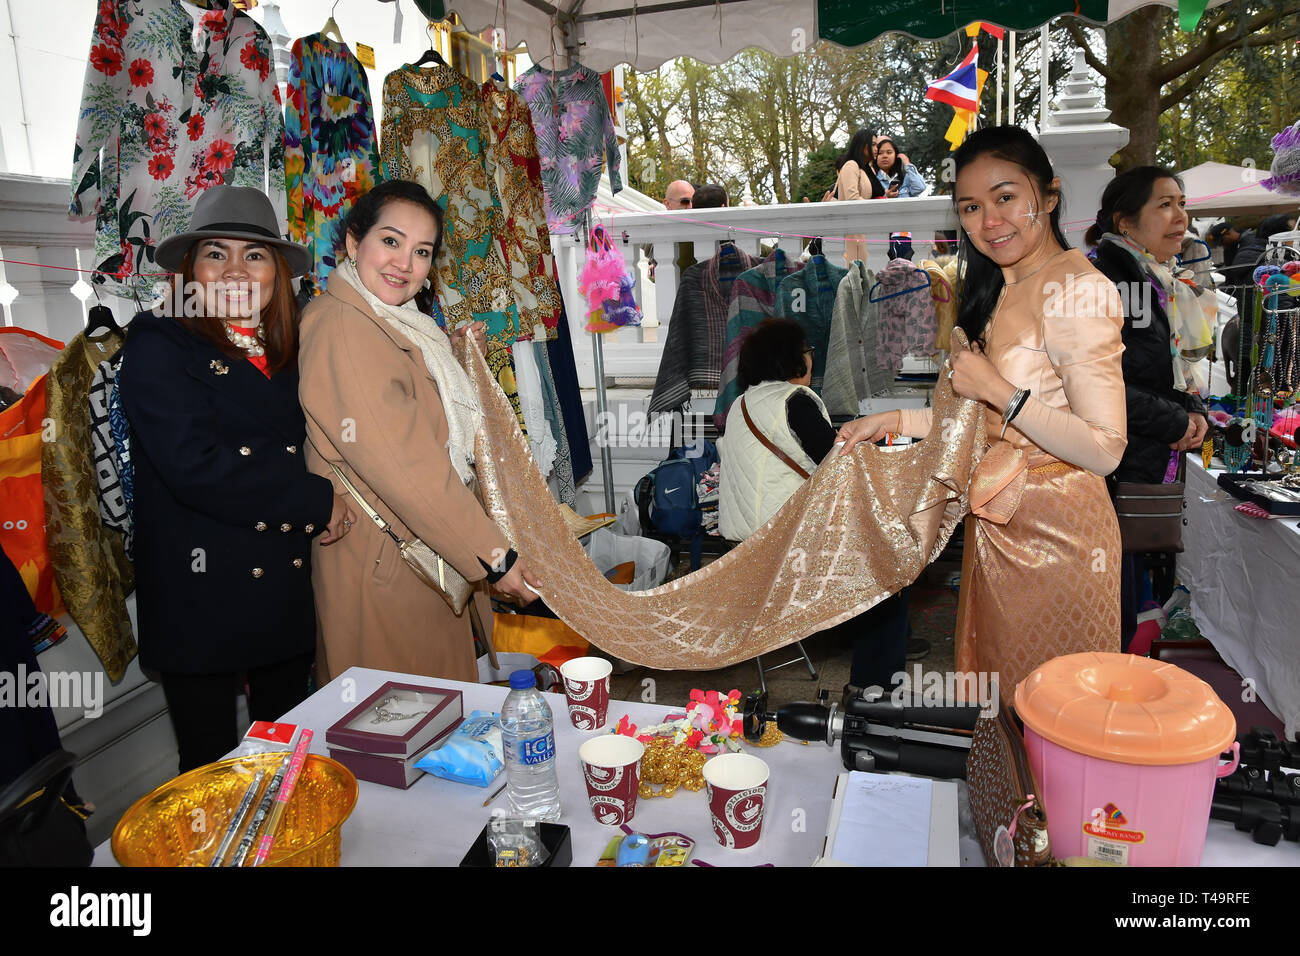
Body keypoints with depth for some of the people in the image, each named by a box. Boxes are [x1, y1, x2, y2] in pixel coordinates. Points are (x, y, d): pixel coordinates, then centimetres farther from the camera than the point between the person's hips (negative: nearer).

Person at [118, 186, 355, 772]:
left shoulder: (288, 356, 12)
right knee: (212, 772, 9)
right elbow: (195, 465, -19)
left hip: (290, 593, 5)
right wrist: (318, 501, -15)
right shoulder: (157, 347, -6)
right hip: (203, 600, -5)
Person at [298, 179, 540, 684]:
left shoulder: (401, 322, 10)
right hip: (384, 564, -9)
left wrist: (453, 352, 11)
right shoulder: (340, 326, -21)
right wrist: (492, 554, -25)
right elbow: (398, 464, -27)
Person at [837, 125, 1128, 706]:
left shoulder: (1076, 289, -17)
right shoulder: (999, 292, 11)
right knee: (999, 700, 20)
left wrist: (997, 390, -23)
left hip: (1056, 529, -8)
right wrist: (896, 420, 8)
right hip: (999, 523, 8)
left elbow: (1104, 451, -21)